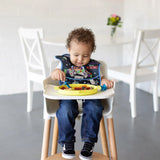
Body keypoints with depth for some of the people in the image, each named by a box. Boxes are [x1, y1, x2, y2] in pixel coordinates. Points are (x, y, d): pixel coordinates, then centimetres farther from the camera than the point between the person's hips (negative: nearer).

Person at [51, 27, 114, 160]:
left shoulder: (94, 66, 12)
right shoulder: (64, 63, 10)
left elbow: (101, 79, 16)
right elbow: (53, 76, 5)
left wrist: (105, 81, -9)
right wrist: (56, 72, -20)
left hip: (90, 97, 1)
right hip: (69, 98, 0)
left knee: (94, 109, -31)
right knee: (65, 110, -32)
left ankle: (89, 142, -15)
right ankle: (67, 142, -13)